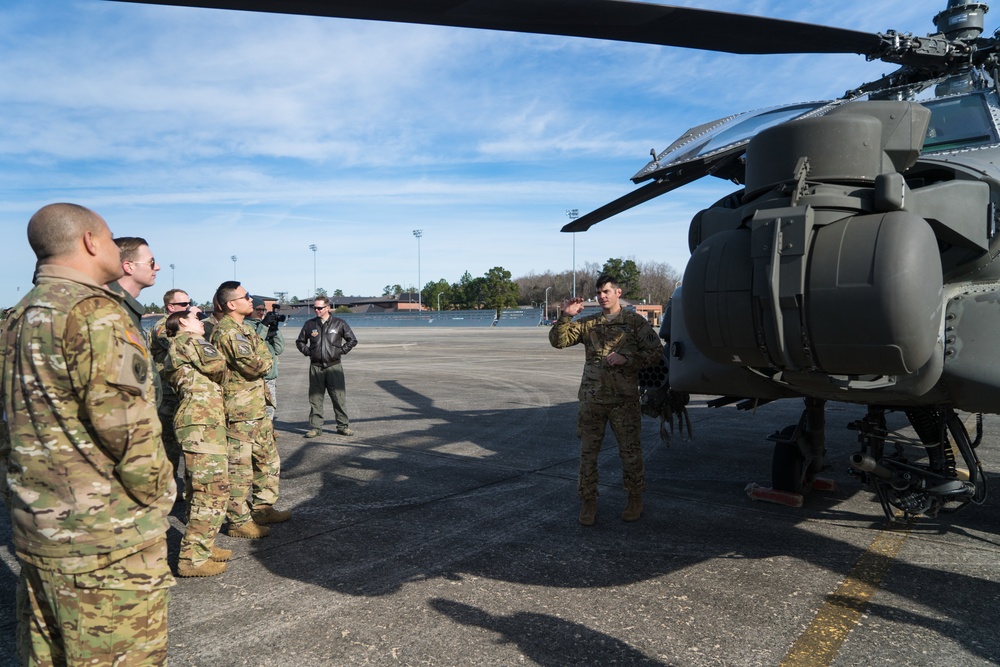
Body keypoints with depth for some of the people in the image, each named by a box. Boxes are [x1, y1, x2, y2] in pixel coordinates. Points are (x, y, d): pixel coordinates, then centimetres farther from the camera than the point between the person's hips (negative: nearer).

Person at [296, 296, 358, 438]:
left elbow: (352, 340, 9)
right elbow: (300, 341, 20)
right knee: (315, 398, 4)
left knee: (339, 397, -1)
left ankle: (343, 426, 8)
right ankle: (315, 427, 12)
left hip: (334, 366, -1)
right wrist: (308, 351, 4)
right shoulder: (309, 324, 7)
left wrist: (341, 350, -1)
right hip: (316, 367, 2)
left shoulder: (339, 323, 2)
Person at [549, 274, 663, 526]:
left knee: (630, 451, 6)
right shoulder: (588, 323, 11)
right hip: (592, 399, 3)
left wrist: (626, 358, -14)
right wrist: (565, 317, -12)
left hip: (624, 399, -2)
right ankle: (588, 501, 18)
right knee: (588, 451, 6)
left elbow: (654, 352, -1)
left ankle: (635, 499, 24)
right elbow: (558, 341, 4)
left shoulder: (635, 322, 3)